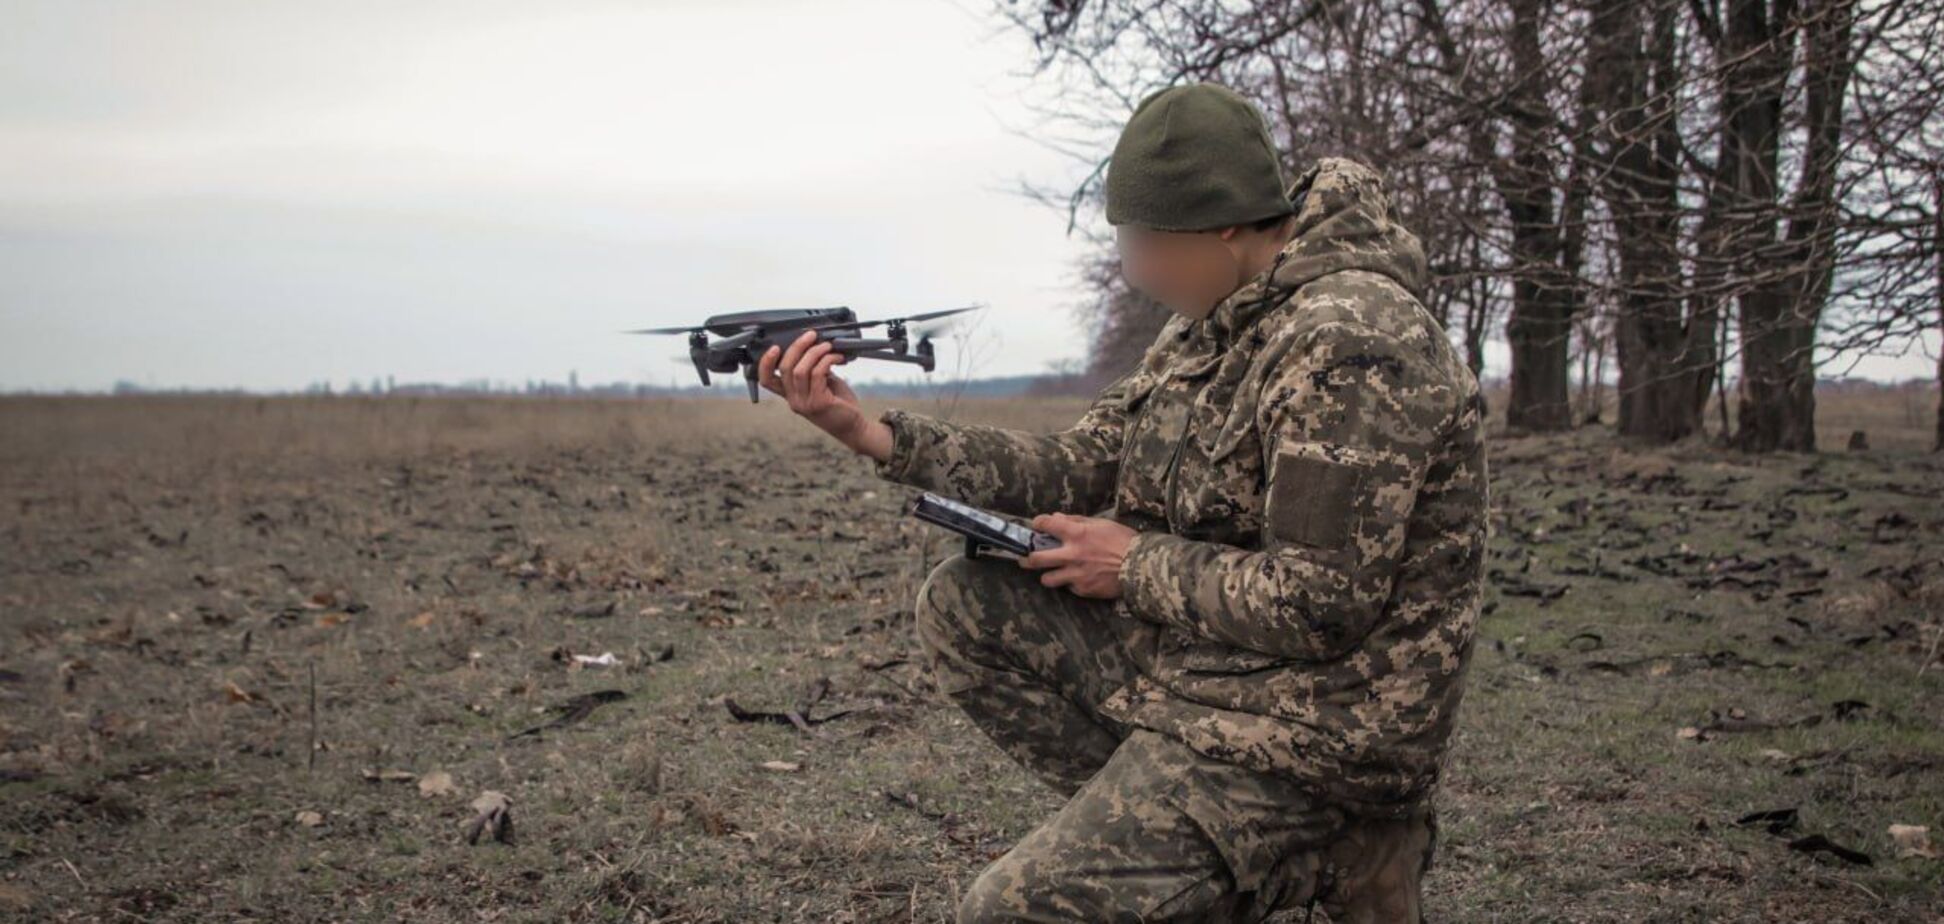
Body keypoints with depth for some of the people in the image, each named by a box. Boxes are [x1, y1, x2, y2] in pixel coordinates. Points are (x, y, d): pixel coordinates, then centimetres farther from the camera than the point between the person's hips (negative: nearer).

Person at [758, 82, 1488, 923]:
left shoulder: (1347, 340, -24)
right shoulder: (1208, 324, 6)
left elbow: (1320, 606, -27)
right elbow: (1077, 469, 8)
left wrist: (1135, 565, -14)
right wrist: (872, 432, -1)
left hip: (1301, 727, -10)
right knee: (965, 606, 4)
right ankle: (1153, 821, 3)